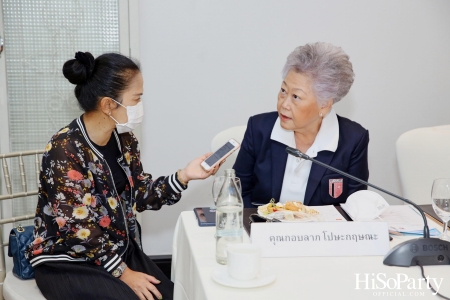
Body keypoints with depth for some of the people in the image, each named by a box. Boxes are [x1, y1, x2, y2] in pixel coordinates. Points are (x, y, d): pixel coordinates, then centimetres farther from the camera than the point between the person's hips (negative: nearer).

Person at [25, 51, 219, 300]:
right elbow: (79, 230, -22)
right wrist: (123, 274, -18)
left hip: (119, 250, 7)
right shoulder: (65, 151, -22)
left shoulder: (123, 140, 0)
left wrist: (184, 175, -9)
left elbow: (140, 195, 5)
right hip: (67, 263, -6)